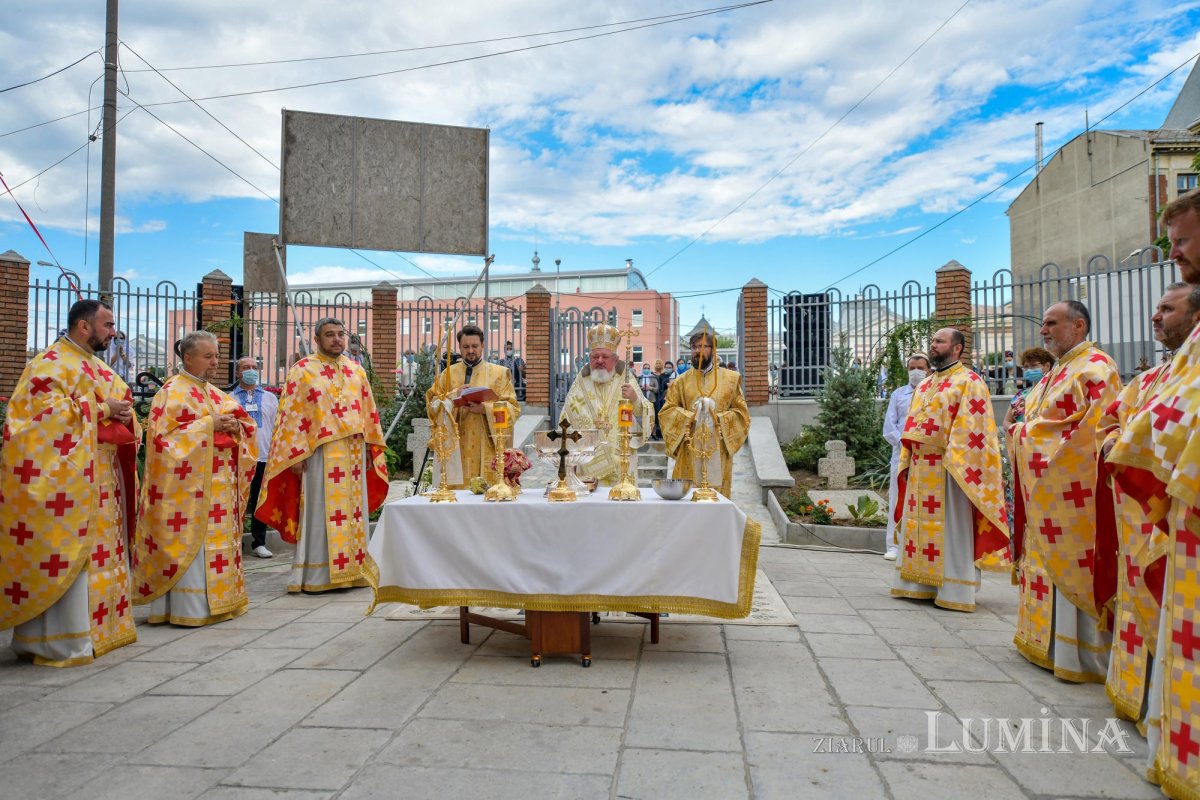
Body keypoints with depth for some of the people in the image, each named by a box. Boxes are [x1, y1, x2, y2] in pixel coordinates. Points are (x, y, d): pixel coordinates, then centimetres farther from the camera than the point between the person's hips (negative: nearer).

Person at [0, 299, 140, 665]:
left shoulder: (96, 367, 19)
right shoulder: (51, 362, -7)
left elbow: (119, 404, 22)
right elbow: (47, 409, -19)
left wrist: (124, 414, -1)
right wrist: (102, 410, -16)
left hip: (99, 477, 9)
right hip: (65, 477, -9)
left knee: (99, 551, 12)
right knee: (65, 556, -7)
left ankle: (98, 627, 20)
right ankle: (60, 642, 0)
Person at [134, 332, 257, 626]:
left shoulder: (217, 394, 18)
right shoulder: (173, 390, -5)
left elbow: (243, 424, 19)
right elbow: (164, 431, -15)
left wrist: (235, 426, -3)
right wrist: (208, 425, -18)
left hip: (219, 483, 8)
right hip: (190, 481, -8)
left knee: (217, 539, 10)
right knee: (192, 542, -7)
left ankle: (217, 598, 17)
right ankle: (191, 606, -2)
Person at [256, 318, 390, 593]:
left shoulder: (356, 370, 13)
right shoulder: (302, 370, -1)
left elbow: (369, 412, 15)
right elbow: (291, 415, -5)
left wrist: (371, 449, 11)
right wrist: (296, 455, -11)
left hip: (353, 454, 5)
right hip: (320, 454, -4)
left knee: (353, 512, 8)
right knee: (321, 513, -1)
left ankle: (352, 569, 17)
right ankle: (316, 575, 6)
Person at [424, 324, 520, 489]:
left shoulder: (499, 373, 9)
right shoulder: (448, 374, 14)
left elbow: (513, 408, 1)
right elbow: (431, 404, 8)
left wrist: (486, 408, -15)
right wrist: (454, 396, -10)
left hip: (488, 450, -1)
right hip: (458, 449, 1)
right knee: (458, 488, -6)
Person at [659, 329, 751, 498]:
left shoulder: (730, 379, 9)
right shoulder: (681, 381, 10)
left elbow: (741, 413, 5)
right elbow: (666, 412, 4)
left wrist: (718, 418, -11)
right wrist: (691, 415, -11)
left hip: (718, 450, 0)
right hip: (690, 451, 0)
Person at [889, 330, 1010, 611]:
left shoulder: (969, 382, -5)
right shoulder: (924, 385, 18)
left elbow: (970, 428, -14)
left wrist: (951, 463, -21)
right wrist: (906, 461, 10)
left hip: (949, 469, -7)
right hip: (920, 470, 8)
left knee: (951, 528, -2)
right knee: (918, 524, 9)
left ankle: (953, 590, 5)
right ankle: (921, 583, 17)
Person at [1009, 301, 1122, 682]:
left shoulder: (1095, 367, -10)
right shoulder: (1055, 373, 19)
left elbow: (1098, 428, -19)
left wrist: (1029, 431, -16)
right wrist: (1021, 429, 7)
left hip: (1071, 487, -10)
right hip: (1044, 487, 10)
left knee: (1071, 566, -4)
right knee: (1046, 562, 14)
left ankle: (1077, 651, 5)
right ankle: (1046, 639, 23)